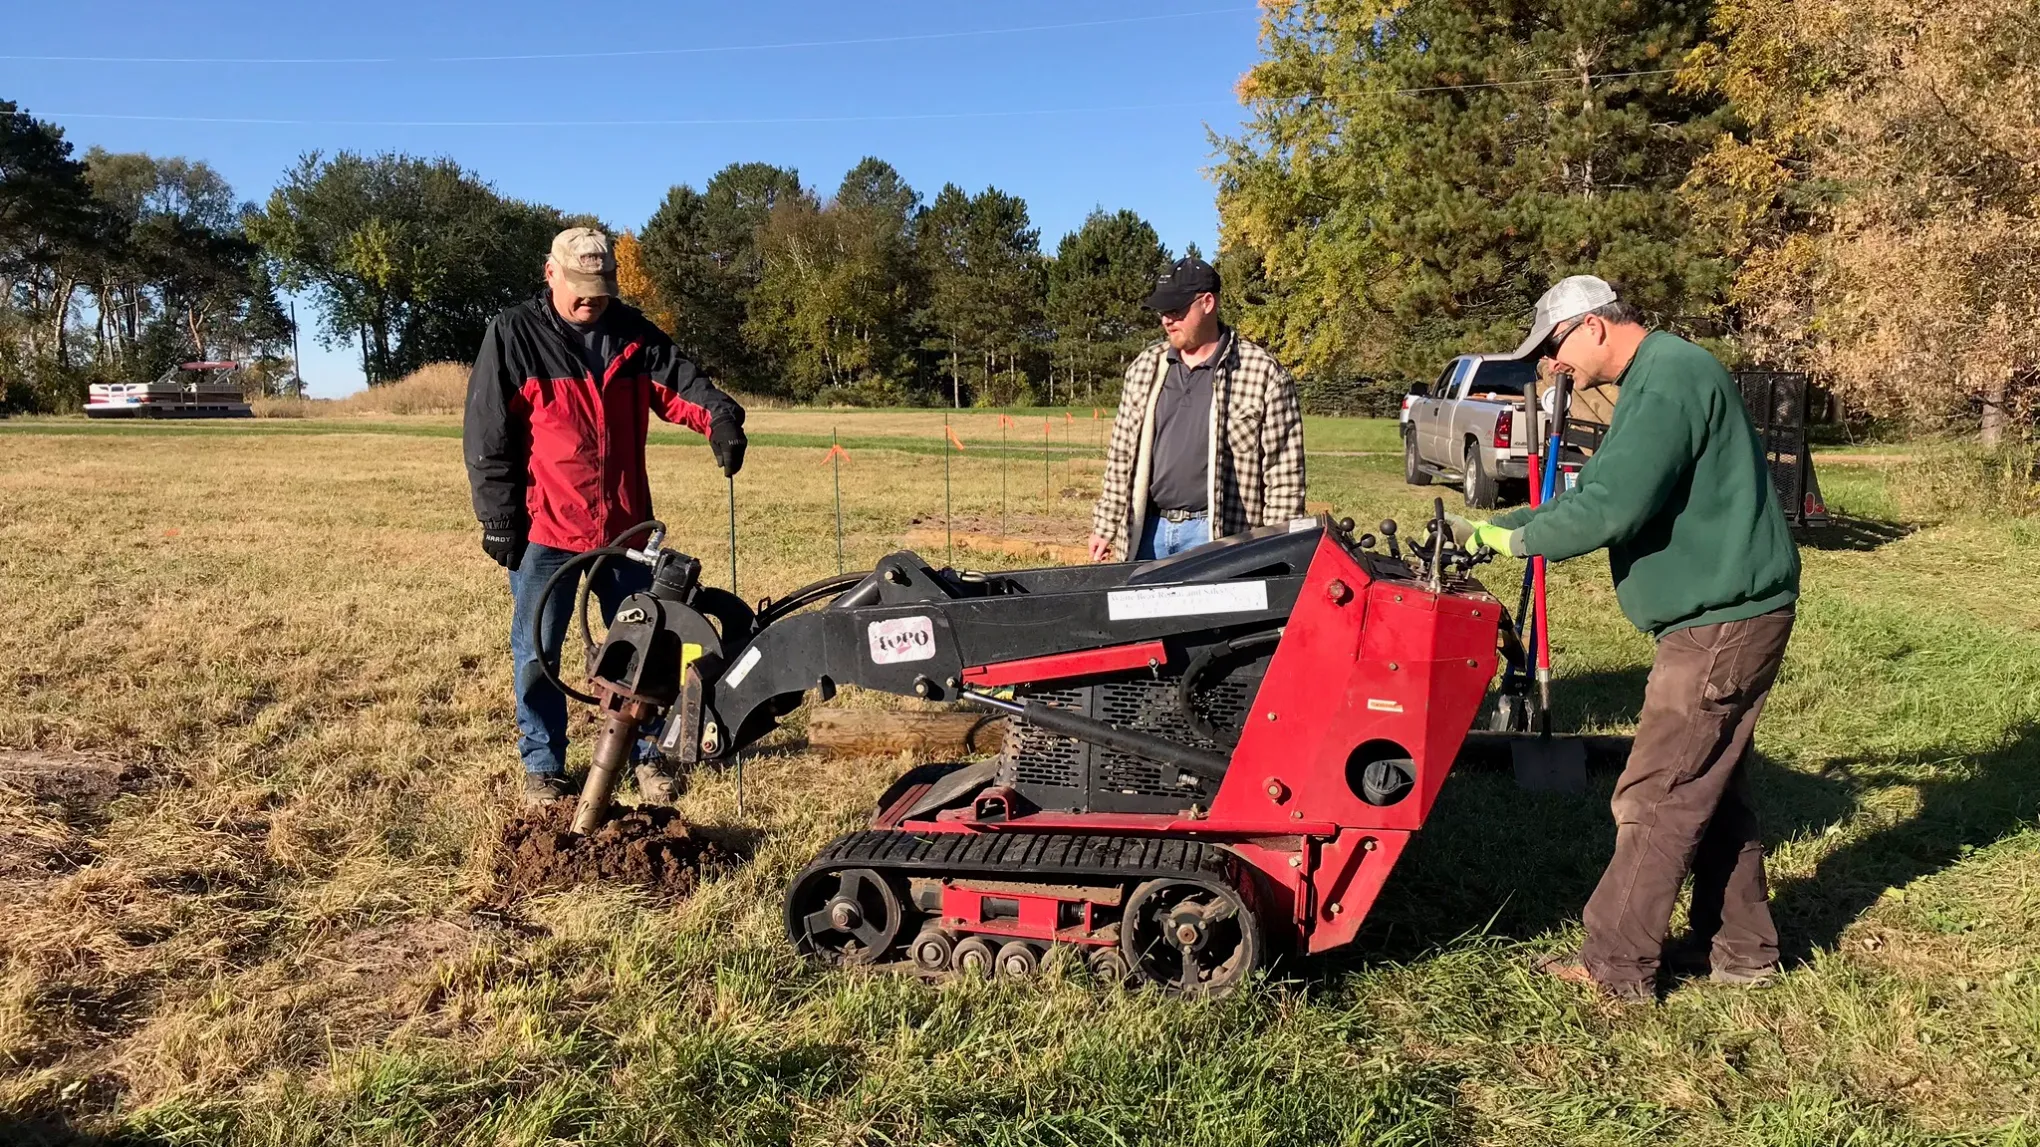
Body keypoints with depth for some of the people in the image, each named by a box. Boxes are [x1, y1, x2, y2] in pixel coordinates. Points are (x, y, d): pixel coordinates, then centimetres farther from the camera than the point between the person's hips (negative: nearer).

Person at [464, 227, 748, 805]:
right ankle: (542, 764, 21)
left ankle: (646, 752, 26)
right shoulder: (512, 336, -6)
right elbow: (486, 435, -5)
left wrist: (719, 416, -28)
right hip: (544, 528, -3)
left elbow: (679, 382, -4)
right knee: (537, 653, 6)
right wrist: (499, 519, -7)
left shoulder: (634, 334, 4)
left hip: (625, 524, 3)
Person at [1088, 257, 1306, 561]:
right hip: (1146, 530, 5)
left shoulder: (1265, 374, -4)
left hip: (1216, 535, -5)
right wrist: (1105, 526, 12)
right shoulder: (1145, 366, 11)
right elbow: (1122, 454, 15)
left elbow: (1284, 472, -5)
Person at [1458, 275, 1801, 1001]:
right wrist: (1492, 528, 12)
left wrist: (1520, 539, -12)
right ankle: (1741, 949, 28)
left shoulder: (1669, 378, -18)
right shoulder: (1656, 379, 17)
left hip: (1722, 621, -11)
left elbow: (1612, 506, -27)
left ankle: (1616, 966, 4)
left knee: (1658, 798, -4)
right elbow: (1594, 490, 20)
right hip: (1725, 615, 11)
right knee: (1713, 790, 17)